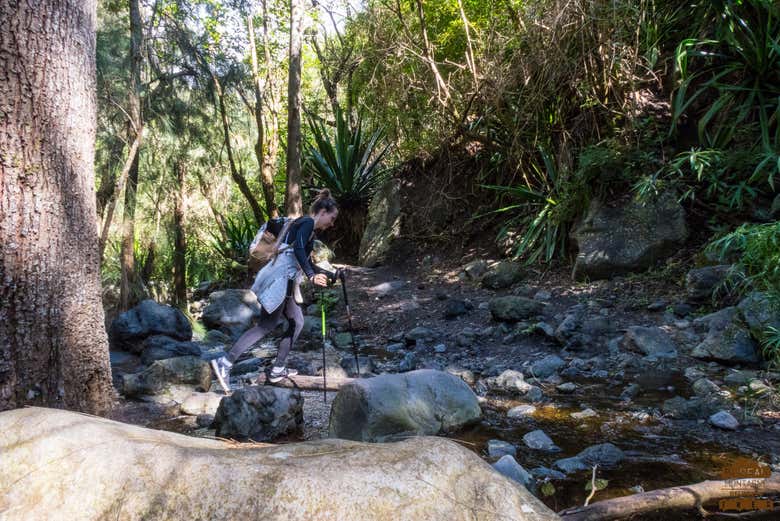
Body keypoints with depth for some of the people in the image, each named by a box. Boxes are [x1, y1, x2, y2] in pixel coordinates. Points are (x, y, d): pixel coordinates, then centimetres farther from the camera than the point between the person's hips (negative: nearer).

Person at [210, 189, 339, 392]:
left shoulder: (304, 226, 22)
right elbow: (298, 250, -24)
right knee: (267, 325, -12)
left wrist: (322, 273, 38)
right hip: (279, 278, -10)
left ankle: (278, 369, 14)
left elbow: (303, 260, 33)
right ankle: (225, 362, -17)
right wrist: (312, 276, -30)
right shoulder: (307, 223, -6)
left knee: (296, 322, 12)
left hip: (284, 281, 10)